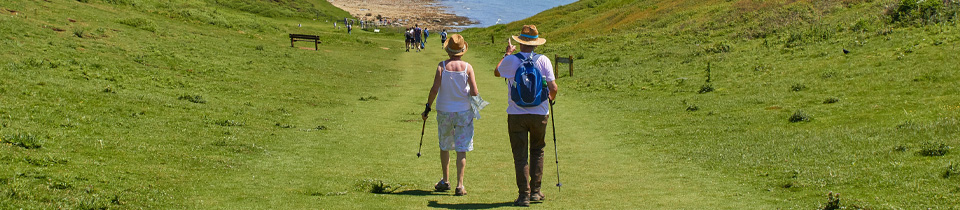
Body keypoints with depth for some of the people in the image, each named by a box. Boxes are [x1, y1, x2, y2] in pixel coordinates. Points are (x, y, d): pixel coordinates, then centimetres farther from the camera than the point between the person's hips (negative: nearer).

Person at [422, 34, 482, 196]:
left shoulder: (442, 66, -8)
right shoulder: (467, 67, -8)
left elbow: (434, 89, -12)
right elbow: (474, 92, -11)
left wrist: (427, 107, -2)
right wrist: (473, 98, 12)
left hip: (444, 111, 1)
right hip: (463, 112, -1)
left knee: (444, 147, 18)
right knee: (461, 149, 1)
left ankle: (445, 181, 26)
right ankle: (460, 185, -5)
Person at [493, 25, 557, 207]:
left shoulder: (511, 60, -6)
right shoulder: (543, 61, -5)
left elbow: (497, 72, 15)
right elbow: (553, 87, -8)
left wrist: (507, 53, 27)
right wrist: (551, 98, 15)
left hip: (516, 115, -1)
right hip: (539, 113, 1)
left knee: (520, 155, 4)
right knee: (537, 151, 19)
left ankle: (524, 194, 1)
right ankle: (535, 191, 18)